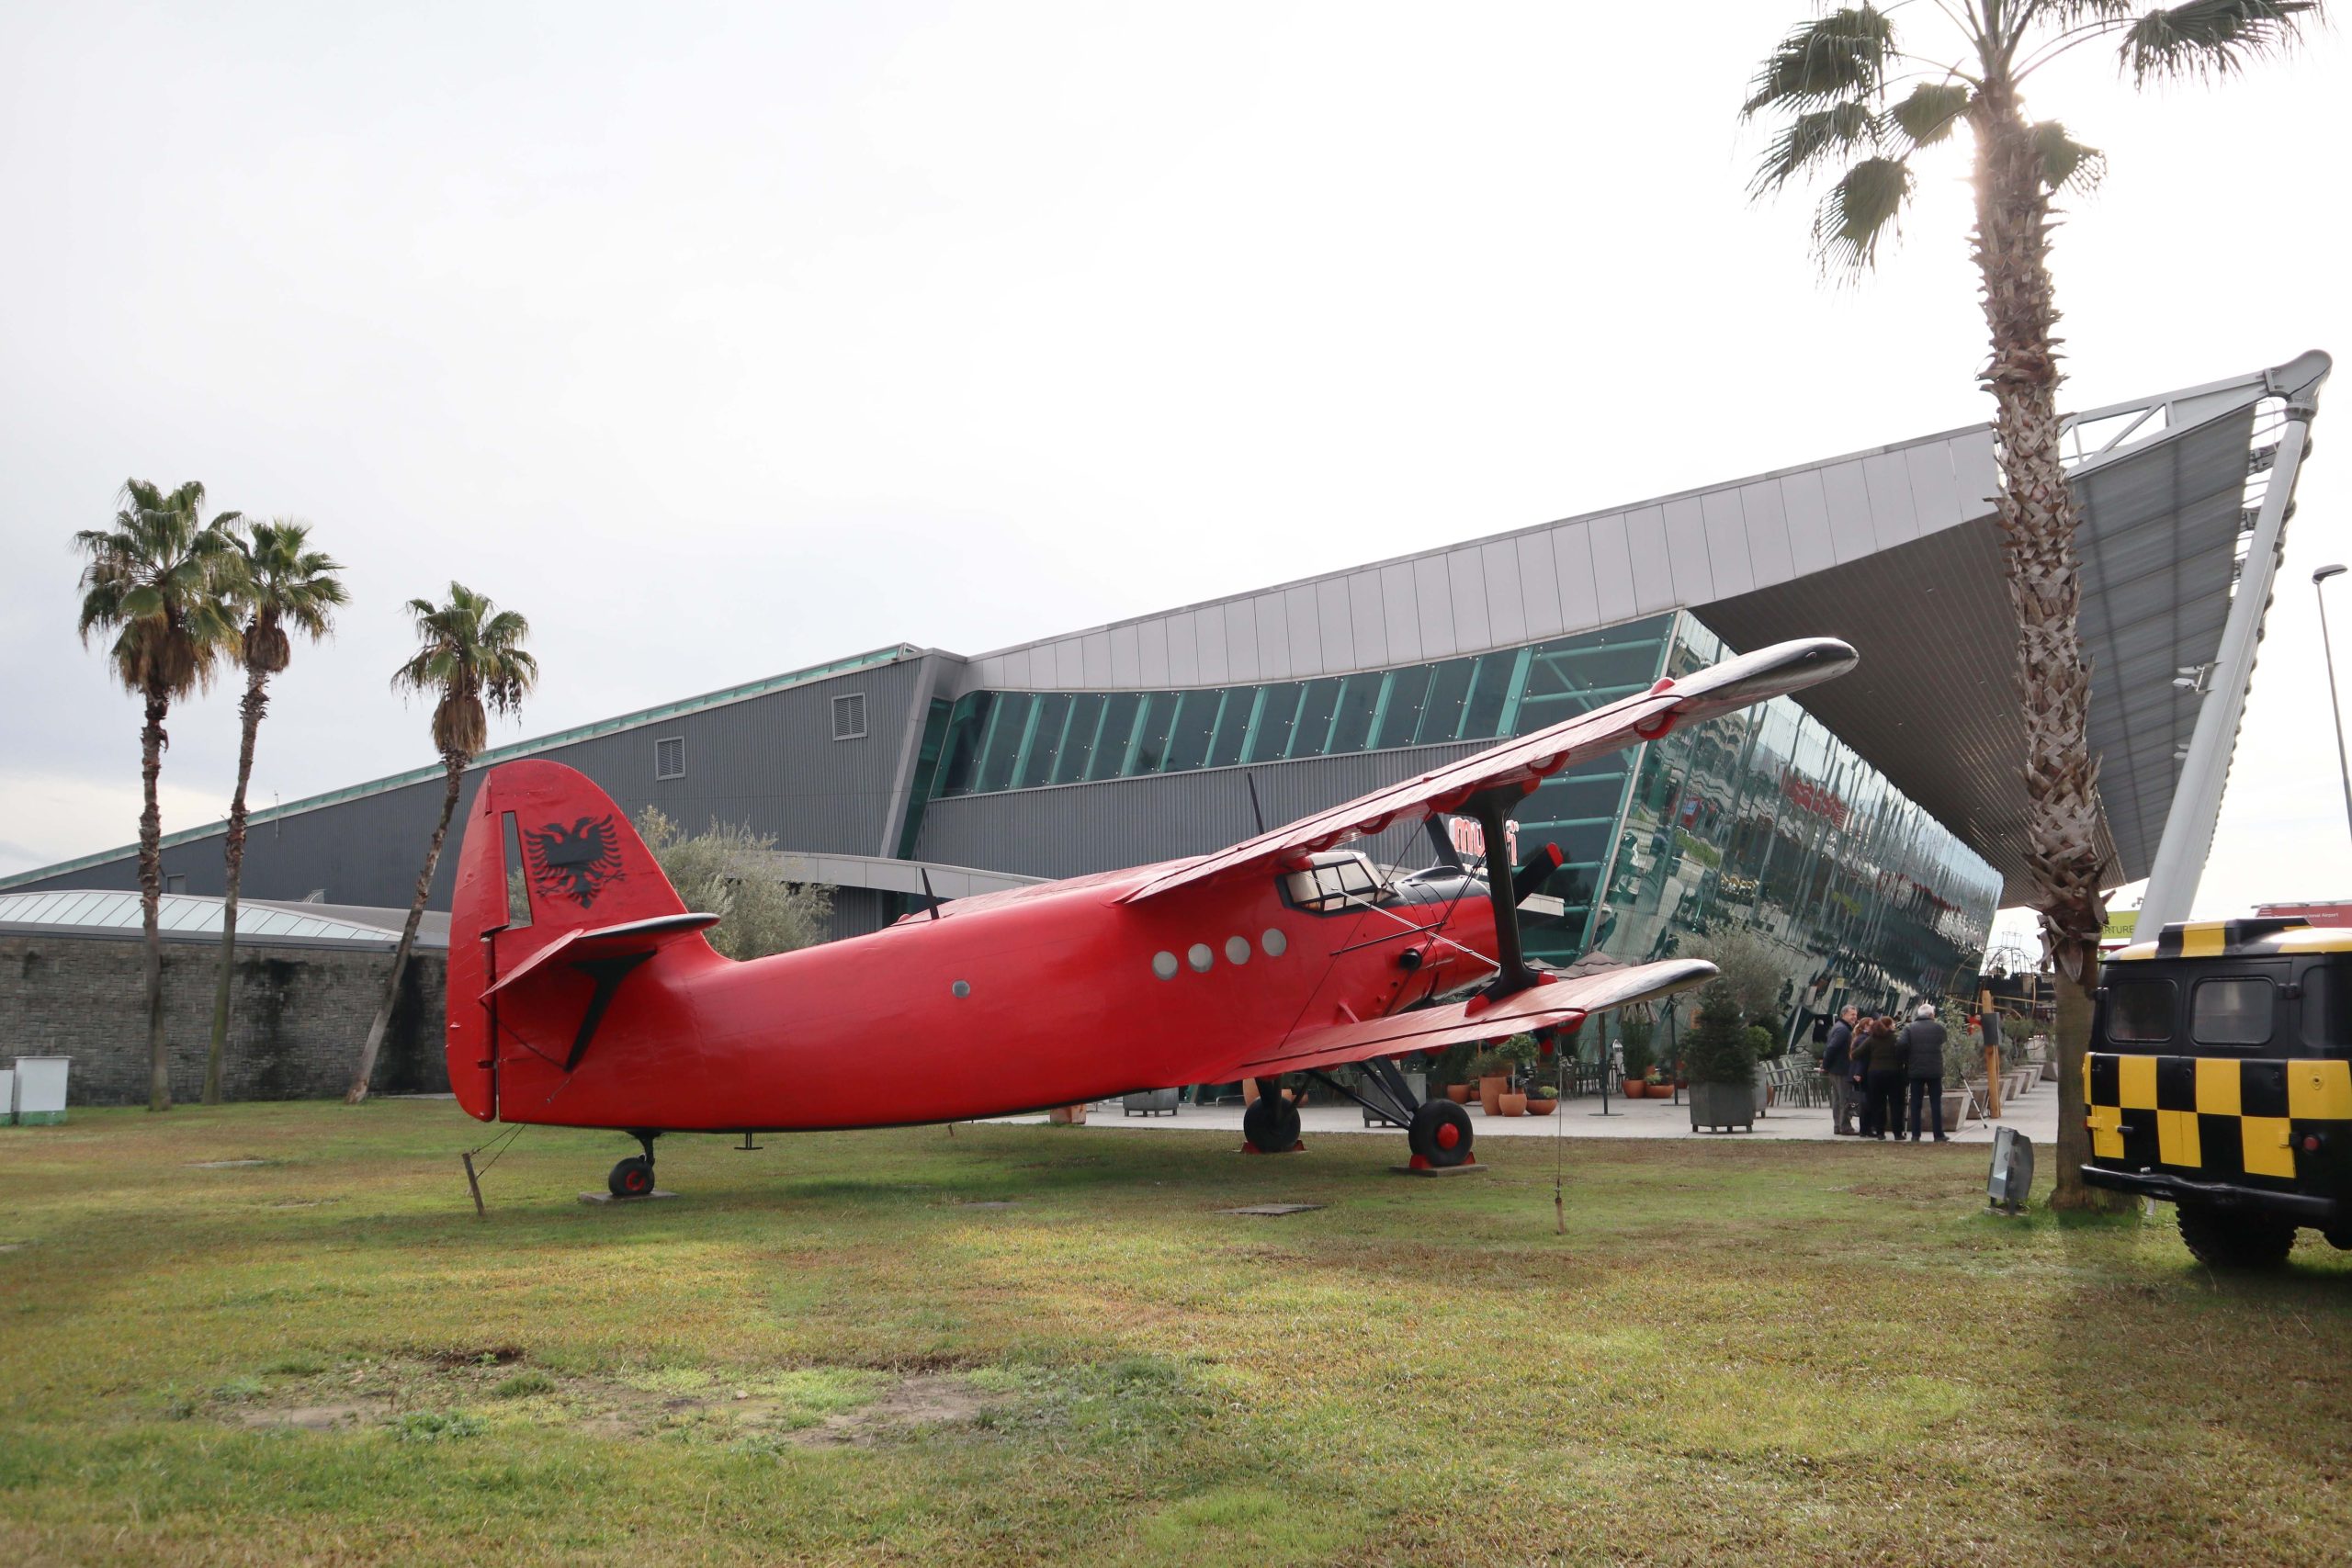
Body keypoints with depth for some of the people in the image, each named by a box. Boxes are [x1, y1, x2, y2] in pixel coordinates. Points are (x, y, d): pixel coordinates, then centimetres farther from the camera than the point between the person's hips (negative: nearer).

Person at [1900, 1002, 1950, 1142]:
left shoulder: (1909, 1028, -1)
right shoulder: (1939, 1027, 0)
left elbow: (1903, 1046, -9)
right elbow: (1941, 1045, 6)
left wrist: (1906, 1064, 2)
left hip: (1915, 1071, 1)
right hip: (1935, 1071, -1)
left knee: (1915, 1104, 6)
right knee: (1936, 1103, 5)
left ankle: (1915, 1135, 5)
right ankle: (1939, 1135, 5)